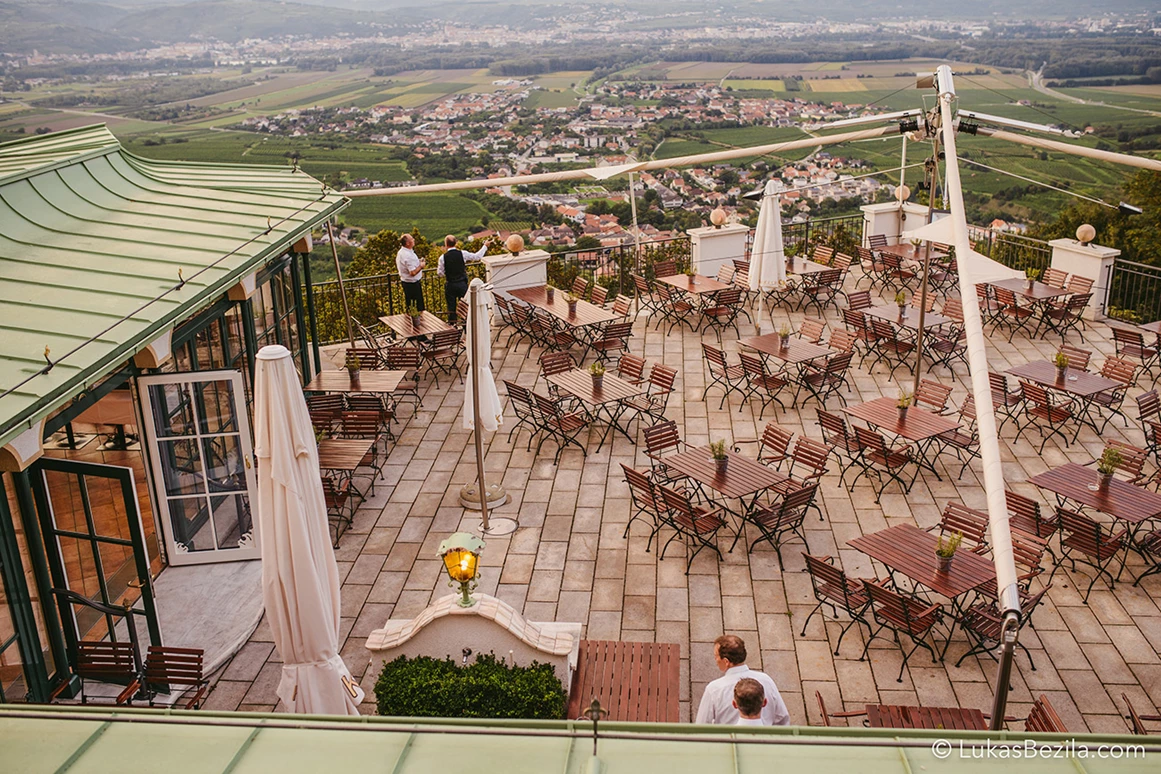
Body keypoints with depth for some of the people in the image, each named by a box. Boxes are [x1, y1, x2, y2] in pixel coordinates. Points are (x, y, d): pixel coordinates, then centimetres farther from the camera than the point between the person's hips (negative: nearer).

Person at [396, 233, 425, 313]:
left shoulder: (401, 252, 6)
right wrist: (421, 266, -14)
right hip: (412, 283, -10)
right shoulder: (408, 255, -27)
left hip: (406, 282, 10)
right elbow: (413, 272, -29)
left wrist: (418, 261, 12)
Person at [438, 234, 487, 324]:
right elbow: (477, 256, 4)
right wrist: (485, 246, 18)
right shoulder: (462, 254, -8)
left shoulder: (443, 257, -10)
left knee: (451, 307, 8)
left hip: (450, 286, -1)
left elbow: (441, 274, -3)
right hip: (462, 284, 1)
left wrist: (438, 268, 18)